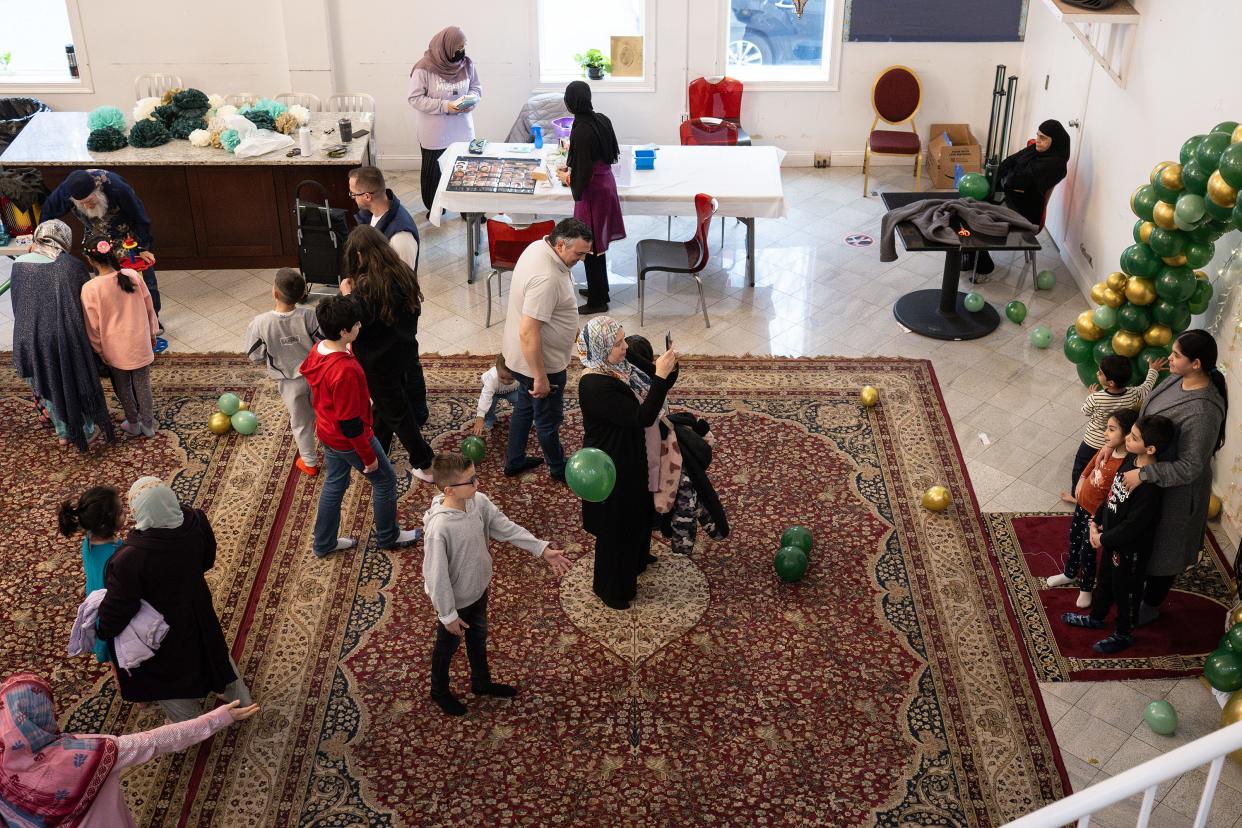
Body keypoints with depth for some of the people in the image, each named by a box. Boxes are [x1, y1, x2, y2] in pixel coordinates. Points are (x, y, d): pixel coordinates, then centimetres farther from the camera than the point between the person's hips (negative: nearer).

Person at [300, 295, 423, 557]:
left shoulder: (317, 352, -9)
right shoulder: (345, 371, -36)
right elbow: (350, 423, -28)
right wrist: (368, 456, -17)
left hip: (327, 434, 8)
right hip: (349, 440, -8)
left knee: (334, 483, 25)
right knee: (385, 481, 15)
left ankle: (323, 543, 39)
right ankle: (388, 536, 35)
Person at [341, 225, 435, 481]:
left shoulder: (365, 288, -28)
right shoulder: (404, 273, -8)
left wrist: (347, 295, -10)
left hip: (378, 361, -7)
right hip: (406, 351, 7)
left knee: (396, 412, 12)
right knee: (385, 405, 26)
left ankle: (424, 464, 22)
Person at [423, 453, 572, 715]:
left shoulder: (479, 501, -18)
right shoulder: (438, 528, -38)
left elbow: (506, 527, -4)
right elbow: (437, 575, -28)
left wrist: (543, 549, -8)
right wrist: (448, 615, -18)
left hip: (478, 588, 6)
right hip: (455, 599, -6)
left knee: (479, 637, 29)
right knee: (447, 646, 21)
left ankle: (481, 682, 55)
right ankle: (440, 691, 49)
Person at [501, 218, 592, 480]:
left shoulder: (538, 247, -5)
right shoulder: (546, 278, -36)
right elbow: (528, 333, -35)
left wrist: (568, 327, 26)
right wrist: (540, 378, -27)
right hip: (540, 362, -9)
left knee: (525, 406, 28)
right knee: (548, 419, 15)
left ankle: (514, 461, 46)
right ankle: (559, 469, 38)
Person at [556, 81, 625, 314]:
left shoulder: (581, 131, -25)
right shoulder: (602, 120, 0)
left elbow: (584, 171, -23)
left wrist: (567, 178, -3)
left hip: (593, 190, -8)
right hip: (607, 183, 9)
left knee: (590, 246, 4)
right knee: (598, 242, 22)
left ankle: (597, 301, 13)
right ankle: (600, 289, 35)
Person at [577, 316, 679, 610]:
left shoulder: (623, 364, -7)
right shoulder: (595, 386, -33)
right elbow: (641, 417, -35)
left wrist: (669, 368, -19)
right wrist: (660, 376, -36)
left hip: (632, 455, 9)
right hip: (611, 465, -9)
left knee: (638, 510, 31)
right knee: (616, 525, 11)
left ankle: (636, 558, 58)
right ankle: (610, 587, 34)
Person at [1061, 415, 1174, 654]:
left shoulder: (1150, 484, -35)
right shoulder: (1131, 459, -9)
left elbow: (1134, 526, -29)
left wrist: (1103, 538, -18)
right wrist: (1096, 522, 0)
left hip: (1130, 549, -8)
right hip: (1111, 539, 8)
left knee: (1125, 591, 16)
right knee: (1105, 581, 30)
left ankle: (1124, 634, 39)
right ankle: (1096, 617, 53)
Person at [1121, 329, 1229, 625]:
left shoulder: (1203, 411, -37)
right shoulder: (1178, 379, -10)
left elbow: (1189, 468, -31)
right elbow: (1150, 415, 6)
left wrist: (1143, 474, -31)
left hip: (1174, 490, -8)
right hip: (1151, 471, 8)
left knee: (1162, 548, 17)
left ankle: (1150, 607, 40)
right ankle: (1142, 583, 55)